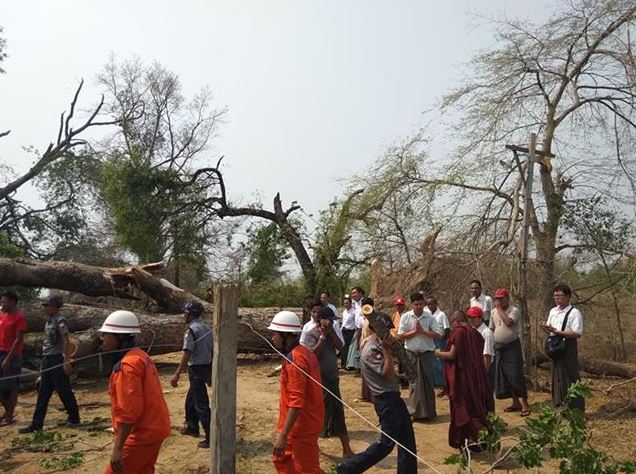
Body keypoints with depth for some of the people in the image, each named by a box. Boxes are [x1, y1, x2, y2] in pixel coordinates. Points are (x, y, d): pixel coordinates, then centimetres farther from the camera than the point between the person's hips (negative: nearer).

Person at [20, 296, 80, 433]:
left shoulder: (60, 321, -15)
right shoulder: (49, 320, 11)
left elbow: (66, 342, -18)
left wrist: (66, 361, -22)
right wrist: (44, 360, 18)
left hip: (57, 360, -9)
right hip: (47, 360, 9)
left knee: (64, 391, 2)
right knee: (43, 393, 10)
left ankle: (74, 418, 16)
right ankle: (37, 424, 15)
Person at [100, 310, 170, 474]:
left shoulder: (127, 365, -20)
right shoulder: (140, 356, 11)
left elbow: (128, 411, -25)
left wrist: (118, 448, -23)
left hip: (141, 433, -10)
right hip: (152, 429, 10)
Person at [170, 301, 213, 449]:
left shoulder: (191, 330, -15)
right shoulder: (207, 328, 10)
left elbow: (187, 354, -22)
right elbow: (212, 351, 12)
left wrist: (177, 374, -21)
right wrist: (210, 373, 19)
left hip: (196, 370, -9)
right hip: (207, 368, 9)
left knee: (201, 405, -4)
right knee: (191, 399, 25)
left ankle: (212, 438, -1)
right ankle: (192, 427, 39)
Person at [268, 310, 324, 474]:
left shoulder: (294, 359, -23)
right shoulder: (302, 352, 8)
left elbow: (297, 401, -28)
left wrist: (282, 435, -27)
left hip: (301, 425, -10)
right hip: (300, 422, 10)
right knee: (281, 459, 21)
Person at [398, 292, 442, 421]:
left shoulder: (429, 317, -2)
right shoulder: (405, 317, -1)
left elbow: (438, 335, -8)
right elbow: (401, 336, -6)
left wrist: (423, 331, -16)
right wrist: (415, 331, -15)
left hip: (426, 353, 0)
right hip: (411, 354, 0)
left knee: (428, 382, 4)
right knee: (414, 383, 4)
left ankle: (429, 411, 16)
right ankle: (416, 411, 15)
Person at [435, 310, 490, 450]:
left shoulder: (458, 332, -14)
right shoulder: (474, 332, 7)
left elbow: (452, 355, -17)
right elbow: (479, 353, 15)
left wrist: (439, 353, 2)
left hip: (461, 377, -7)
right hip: (476, 377, 7)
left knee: (462, 409, 5)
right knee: (476, 407, 16)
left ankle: (464, 441, 10)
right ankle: (476, 440, 24)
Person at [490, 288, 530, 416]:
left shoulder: (514, 310, -10)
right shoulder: (493, 312, 8)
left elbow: (508, 322, -29)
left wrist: (500, 309, -18)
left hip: (512, 346, -6)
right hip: (499, 347, 6)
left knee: (516, 375, -8)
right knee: (504, 376, 9)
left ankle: (525, 404, 2)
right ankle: (516, 402, 21)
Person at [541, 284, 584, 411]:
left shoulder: (574, 313, -12)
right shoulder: (553, 311, 12)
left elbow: (577, 334, -19)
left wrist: (556, 331, -23)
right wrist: (545, 328, -5)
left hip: (568, 349, -7)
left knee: (570, 378, 0)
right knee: (557, 378, 15)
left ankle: (576, 409, 12)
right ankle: (559, 406, 29)